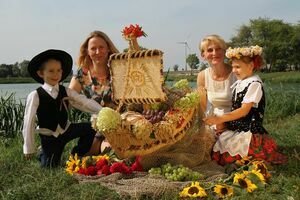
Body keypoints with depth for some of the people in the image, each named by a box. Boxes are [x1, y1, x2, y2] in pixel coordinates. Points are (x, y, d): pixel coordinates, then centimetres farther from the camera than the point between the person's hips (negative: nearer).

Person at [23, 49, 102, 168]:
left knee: (91, 128, -16)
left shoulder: (66, 92, -4)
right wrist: (29, 148, -10)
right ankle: (44, 155, 36)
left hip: (66, 130, 3)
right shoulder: (35, 96, -16)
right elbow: (29, 123, -12)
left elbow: (84, 102, -14)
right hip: (49, 137, -3)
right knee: (50, 167, 1)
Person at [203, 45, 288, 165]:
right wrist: (223, 123, 6)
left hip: (249, 130, -8)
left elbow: (244, 110, -19)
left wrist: (220, 119, -22)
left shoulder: (254, 84, -13)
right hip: (235, 128, 8)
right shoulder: (238, 83, 13)